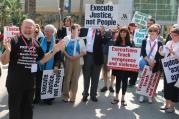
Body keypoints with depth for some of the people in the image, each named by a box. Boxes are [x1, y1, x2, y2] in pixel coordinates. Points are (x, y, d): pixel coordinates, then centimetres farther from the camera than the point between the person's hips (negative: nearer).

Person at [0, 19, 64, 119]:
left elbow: (42, 60, 13)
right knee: (14, 109, 7)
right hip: (15, 83, -5)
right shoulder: (14, 41, -11)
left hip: (30, 83, 5)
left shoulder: (36, 44, 6)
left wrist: (54, 51, 2)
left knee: (28, 109, 20)